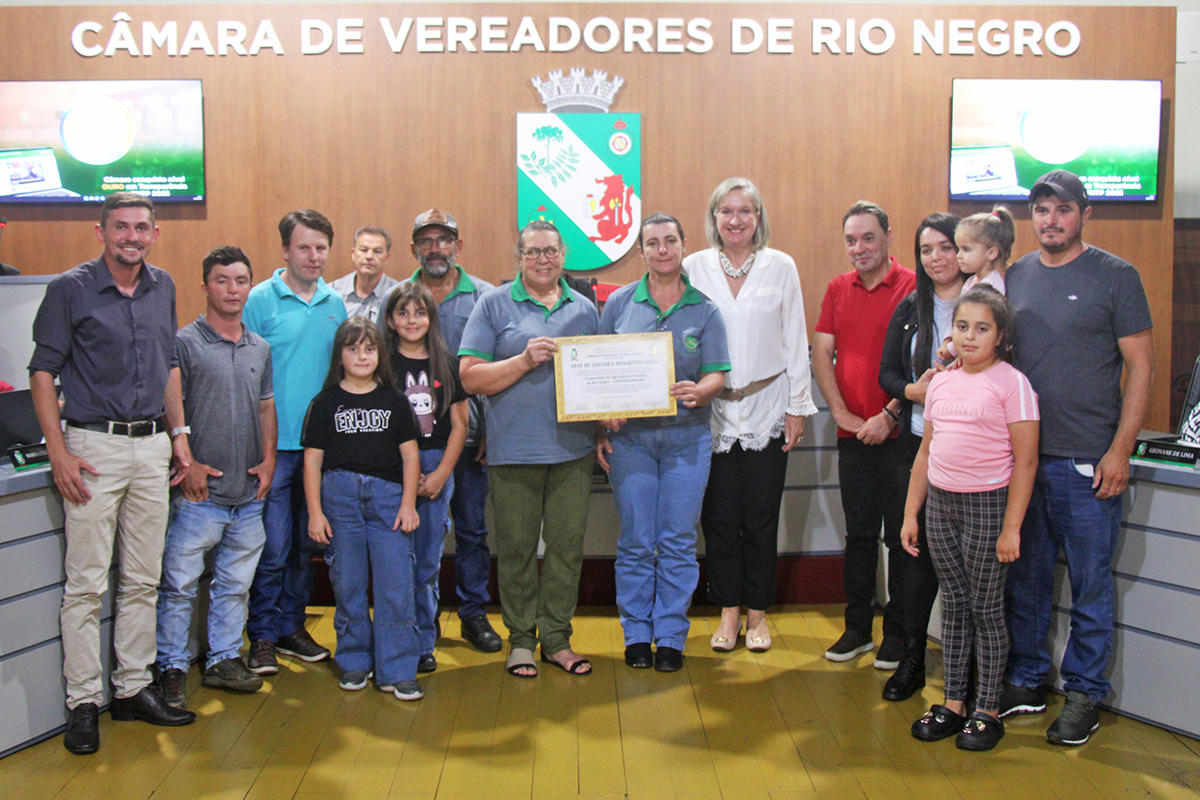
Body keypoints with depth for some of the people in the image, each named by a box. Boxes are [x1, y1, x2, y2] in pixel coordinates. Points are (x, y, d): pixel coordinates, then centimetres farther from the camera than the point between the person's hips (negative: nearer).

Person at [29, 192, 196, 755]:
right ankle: (83, 702, 7)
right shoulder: (71, 289, -5)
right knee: (87, 583, -2)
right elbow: (42, 371, -6)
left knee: (144, 580, 10)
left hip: (151, 445, 5)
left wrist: (178, 433, 14)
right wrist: (59, 453, -13)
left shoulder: (162, 288, 11)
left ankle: (133, 688, 21)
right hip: (94, 444, -5)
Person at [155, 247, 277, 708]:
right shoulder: (184, 343, -6)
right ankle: (172, 669, 12)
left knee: (235, 584, 14)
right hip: (201, 493, -6)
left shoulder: (260, 349, 13)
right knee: (179, 585, 0)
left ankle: (224, 660, 27)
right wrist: (187, 463, -14)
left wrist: (268, 459, 7)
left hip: (249, 494, 6)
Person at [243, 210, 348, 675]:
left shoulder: (335, 304, 11)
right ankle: (262, 636, 10)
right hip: (275, 443, -5)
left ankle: (291, 627, 25)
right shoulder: (260, 300, -5)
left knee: (305, 544, 13)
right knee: (273, 546, -3)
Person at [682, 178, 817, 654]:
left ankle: (757, 613, 18)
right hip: (712, 409, 1)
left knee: (760, 516, 3)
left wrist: (798, 406, 1)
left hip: (766, 408, 0)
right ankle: (728, 612, 18)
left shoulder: (781, 267, 2)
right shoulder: (694, 267, 3)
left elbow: (795, 341, 4)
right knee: (719, 516, 4)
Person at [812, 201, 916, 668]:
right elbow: (821, 353, 8)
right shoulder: (838, 289, 11)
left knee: (901, 535, 3)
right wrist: (841, 411, -2)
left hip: (897, 432, -5)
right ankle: (857, 626, 23)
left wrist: (889, 415, -15)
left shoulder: (914, 288, -6)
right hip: (852, 434, 5)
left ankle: (898, 633, 14)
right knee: (859, 533, 13)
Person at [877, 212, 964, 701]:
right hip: (917, 443, 4)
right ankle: (912, 657, 19)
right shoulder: (909, 309, 12)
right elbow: (887, 373, 11)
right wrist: (914, 391, -10)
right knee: (917, 550, 7)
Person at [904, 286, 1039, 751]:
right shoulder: (941, 382, 9)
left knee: (986, 608, 3)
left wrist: (1011, 527, -15)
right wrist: (910, 514, 12)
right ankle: (952, 703, 22)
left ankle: (988, 711, 15)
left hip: (987, 505, -5)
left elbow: (1026, 460, -11)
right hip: (940, 503, 5)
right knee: (953, 604, 12)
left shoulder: (1011, 382, -9)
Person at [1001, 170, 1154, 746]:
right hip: (1020, 455, 4)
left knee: (1090, 583, 4)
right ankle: (1026, 682, 25)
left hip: (1087, 460, -4)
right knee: (1025, 578, 12)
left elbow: (1141, 365, -4)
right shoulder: (1015, 276, 10)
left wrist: (1119, 450, -10)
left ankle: (1084, 693, 17)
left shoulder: (1116, 277, -2)